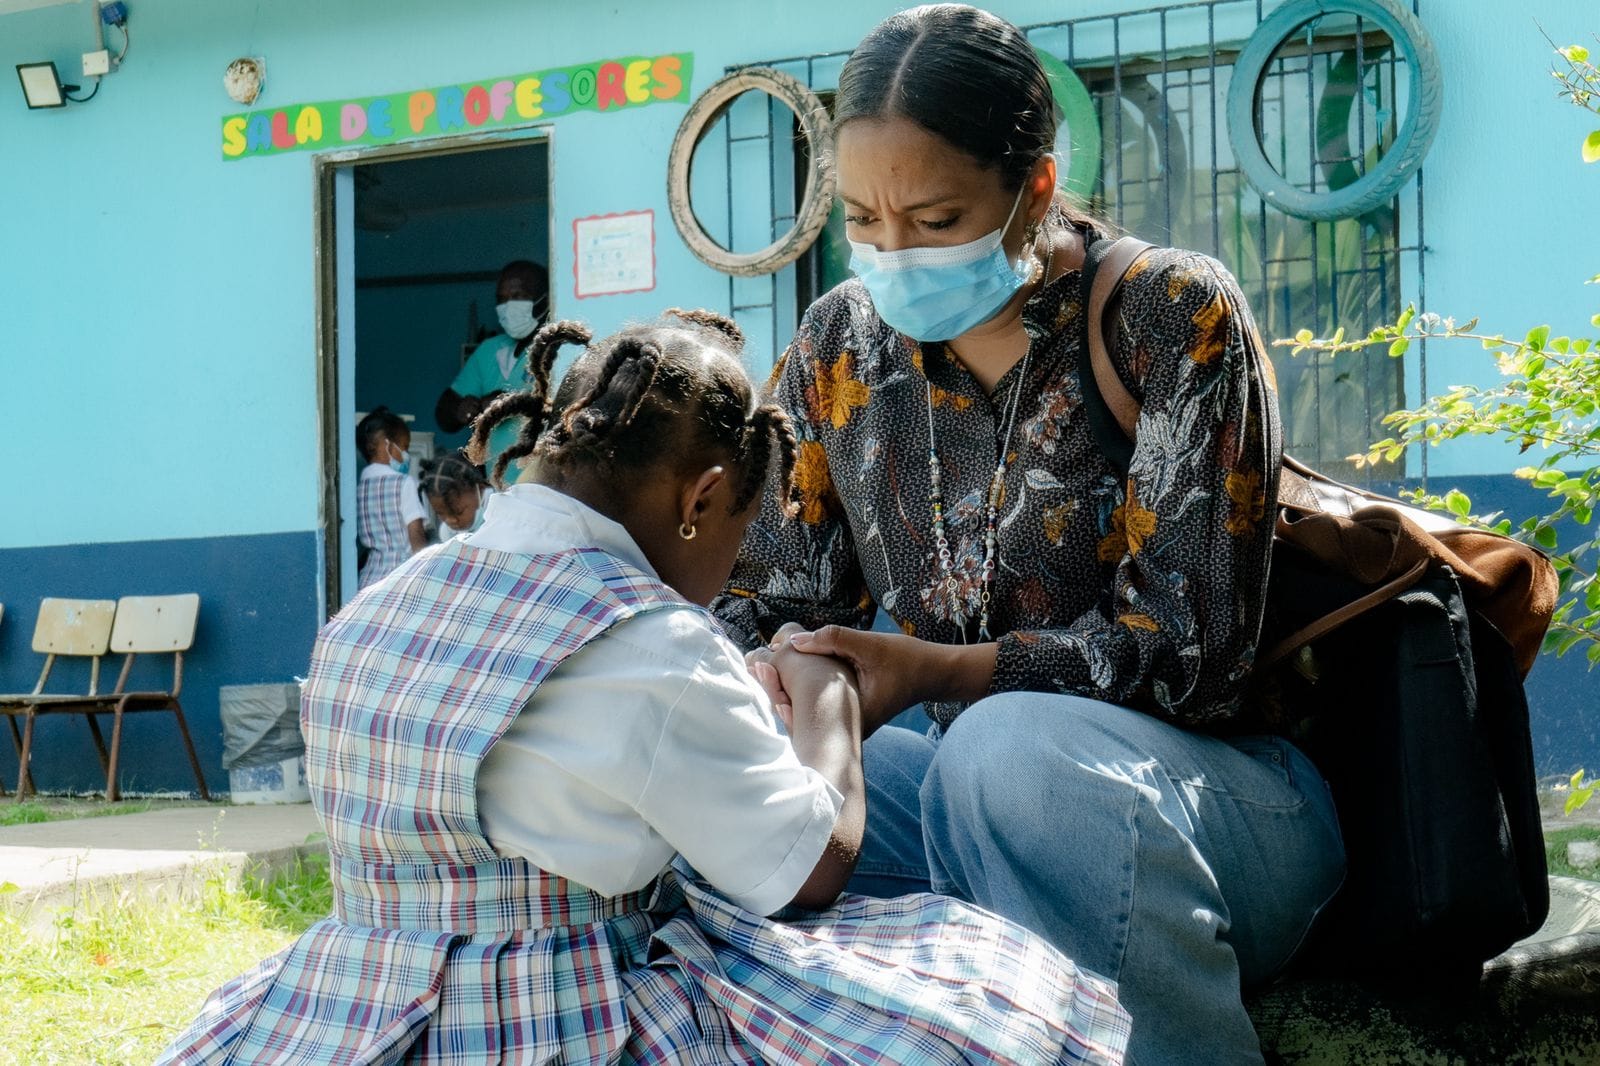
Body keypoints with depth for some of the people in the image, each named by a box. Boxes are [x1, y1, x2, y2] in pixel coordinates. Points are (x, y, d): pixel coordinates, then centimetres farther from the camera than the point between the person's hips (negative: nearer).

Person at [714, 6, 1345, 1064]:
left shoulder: (1174, 317, -12)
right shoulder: (842, 343, 3)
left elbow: (1185, 646, -17)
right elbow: (771, 594, 5)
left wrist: (931, 672, -29)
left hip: (1213, 789, -4)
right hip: (965, 781, 5)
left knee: (1010, 747, -38)